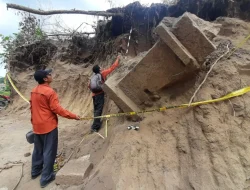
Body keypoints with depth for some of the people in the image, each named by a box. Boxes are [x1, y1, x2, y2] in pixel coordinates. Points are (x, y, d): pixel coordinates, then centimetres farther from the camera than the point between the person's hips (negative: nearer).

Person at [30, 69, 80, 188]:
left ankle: (35, 171, 40)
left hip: (37, 126, 8)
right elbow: (57, 109, -21)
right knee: (49, 152, 5)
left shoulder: (33, 91, 6)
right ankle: (46, 178, 17)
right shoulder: (49, 92, -19)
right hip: (48, 126, -8)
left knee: (38, 150, 23)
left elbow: (32, 108, 13)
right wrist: (73, 116, -16)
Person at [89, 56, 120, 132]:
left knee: (96, 110, 16)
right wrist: (117, 60, 16)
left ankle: (97, 123, 25)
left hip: (94, 95, 7)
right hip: (100, 94, -7)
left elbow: (89, 85, 21)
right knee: (99, 110, -8)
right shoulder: (102, 73, 0)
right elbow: (112, 68, 5)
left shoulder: (93, 76, 16)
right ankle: (95, 127, -11)